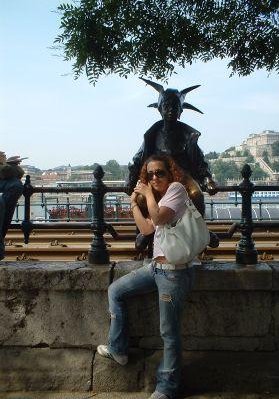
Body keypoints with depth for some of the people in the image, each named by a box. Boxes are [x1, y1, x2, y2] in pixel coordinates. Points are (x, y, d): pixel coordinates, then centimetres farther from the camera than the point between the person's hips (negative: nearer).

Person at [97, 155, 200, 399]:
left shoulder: (177, 188, -8)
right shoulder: (160, 199, 18)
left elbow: (159, 218, -22)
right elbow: (146, 229, 17)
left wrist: (148, 194, -8)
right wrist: (134, 203, 18)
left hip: (174, 271, -10)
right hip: (157, 266, 10)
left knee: (169, 332, 0)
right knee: (115, 291, 16)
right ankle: (118, 350, 28)